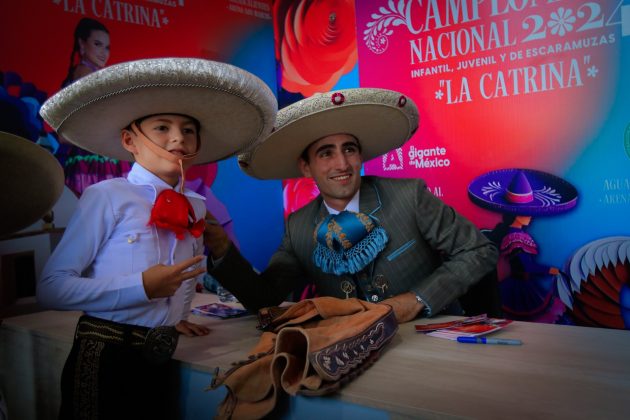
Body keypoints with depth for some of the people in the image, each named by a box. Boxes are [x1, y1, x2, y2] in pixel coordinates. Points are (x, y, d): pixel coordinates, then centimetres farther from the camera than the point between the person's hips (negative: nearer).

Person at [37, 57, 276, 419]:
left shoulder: (196, 207, 5)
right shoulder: (106, 196, -11)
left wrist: (176, 314, 11)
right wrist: (142, 287, -21)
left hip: (161, 361, 5)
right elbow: (51, 288, -13)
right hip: (105, 358, -5)